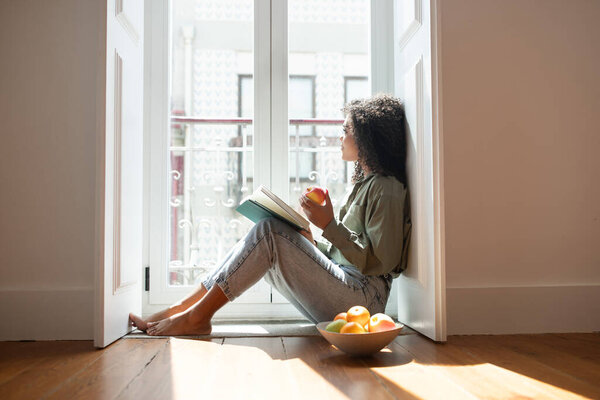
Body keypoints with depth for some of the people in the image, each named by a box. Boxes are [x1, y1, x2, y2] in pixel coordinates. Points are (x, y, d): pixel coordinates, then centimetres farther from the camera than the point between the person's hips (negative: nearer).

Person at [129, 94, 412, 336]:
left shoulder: (386, 188, -7)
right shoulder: (362, 184, 22)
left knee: (269, 232, -21)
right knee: (259, 244, -3)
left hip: (363, 298, -9)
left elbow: (381, 262, -16)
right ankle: (177, 312, -3)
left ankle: (197, 315, -14)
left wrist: (329, 225, -17)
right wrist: (308, 243, 3)